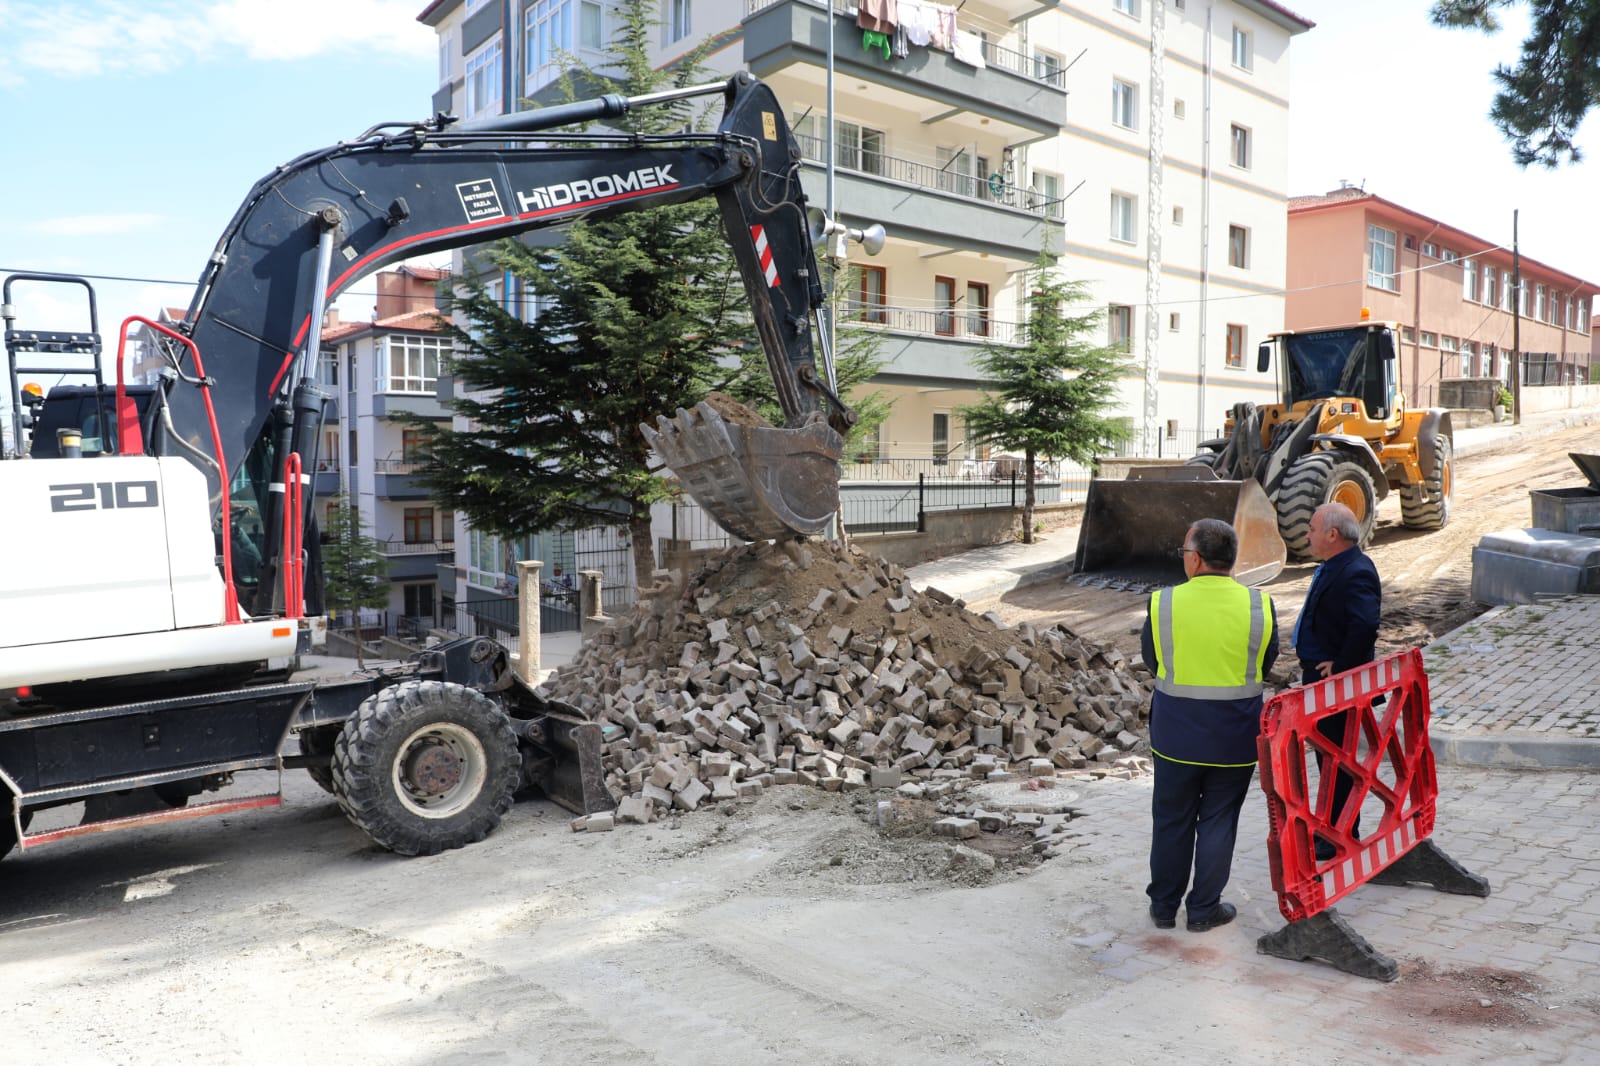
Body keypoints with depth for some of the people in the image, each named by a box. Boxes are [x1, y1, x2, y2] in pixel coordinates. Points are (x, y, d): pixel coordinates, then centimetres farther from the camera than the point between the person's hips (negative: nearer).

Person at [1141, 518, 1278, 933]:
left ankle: (1164, 906, 25)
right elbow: (1266, 665, 3)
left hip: (1176, 732, 0)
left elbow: (1151, 661, 0)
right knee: (1218, 821, 14)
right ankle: (1204, 908, 23)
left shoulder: (1162, 603, -13)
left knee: (1171, 820, 14)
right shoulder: (1258, 605, -10)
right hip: (1235, 737, 0)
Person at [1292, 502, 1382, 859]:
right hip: (1320, 677, 10)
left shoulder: (1355, 575, -24)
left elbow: (1365, 626, -37)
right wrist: (1315, 666, 13)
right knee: (1328, 755, 21)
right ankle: (1332, 826, 35)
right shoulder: (1334, 567, 9)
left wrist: (1340, 666, -26)